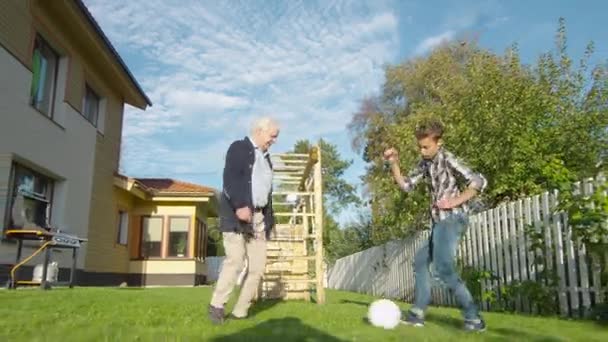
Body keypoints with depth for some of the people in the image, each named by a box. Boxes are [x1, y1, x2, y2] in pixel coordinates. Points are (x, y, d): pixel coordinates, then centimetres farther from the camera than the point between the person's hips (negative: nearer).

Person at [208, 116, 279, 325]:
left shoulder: (266, 158, 23)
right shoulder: (239, 147, 1)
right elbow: (230, 177, -14)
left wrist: (269, 219, 15)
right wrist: (240, 206, -26)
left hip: (258, 217, 7)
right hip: (237, 213, -7)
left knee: (258, 267, 1)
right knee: (235, 261, -15)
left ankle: (240, 312, 7)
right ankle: (216, 305, 1)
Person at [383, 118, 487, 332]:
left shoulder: (448, 159, -9)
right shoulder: (425, 164, 14)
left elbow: (479, 181, -13)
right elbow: (406, 185, 15)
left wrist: (456, 201, -18)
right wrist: (394, 164, 4)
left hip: (452, 219, -10)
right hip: (440, 221, 10)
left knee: (443, 268, -20)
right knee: (421, 261, 14)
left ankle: (474, 318, -15)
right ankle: (417, 314, 20)